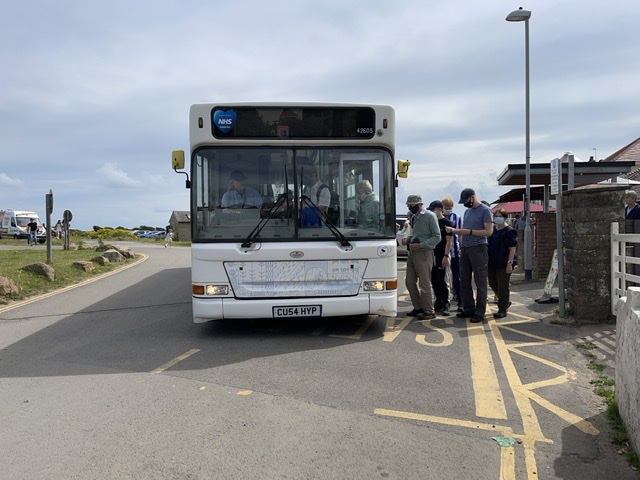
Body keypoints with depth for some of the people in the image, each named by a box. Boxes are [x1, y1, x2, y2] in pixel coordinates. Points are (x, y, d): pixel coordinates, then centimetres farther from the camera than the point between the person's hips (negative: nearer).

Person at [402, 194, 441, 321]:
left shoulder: (430, 216, -10)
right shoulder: (414, 217, 13)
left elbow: (437, 237, -13)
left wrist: (420, 245, -20)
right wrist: (408, 239, 4)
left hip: (424, 253, -8)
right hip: (412, 252, 8)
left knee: (424, 284, -3)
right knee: (410, 282, 11)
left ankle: (429, 311, 9)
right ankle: (418, 307, 25)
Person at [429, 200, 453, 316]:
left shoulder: (446, 223, -5)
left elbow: (449, 241, -10)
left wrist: (446, 256, -18)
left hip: (441, 256, -7)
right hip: (432, 255, 7)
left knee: (443, 281, -4)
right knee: (434, 281, 10)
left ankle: (445, 305, 2)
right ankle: (439, 303, 20)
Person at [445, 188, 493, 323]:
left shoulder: (485, 210, -6)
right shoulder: (467, 211, 17)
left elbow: (489, 231, -13)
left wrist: (469, 232, -17)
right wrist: (453, 230, 3)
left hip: (478, 248, -8)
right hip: (465, 248, 8)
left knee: (480, 283, -2)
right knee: (464, 281, 10)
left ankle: (480, 313, 2)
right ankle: (468, 309, 20)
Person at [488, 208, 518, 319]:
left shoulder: (509, 231, -10)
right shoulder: (493, 230, 12)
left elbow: (512, 249, -14)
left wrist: (509, 263, -20)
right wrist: (487, 261, 19)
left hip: (503, 264, -8)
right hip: (492, 263, 8)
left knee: (502, 287, -1)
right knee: (493, 284, 15)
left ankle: (502, 310, 8)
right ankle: (505, 302, 36)